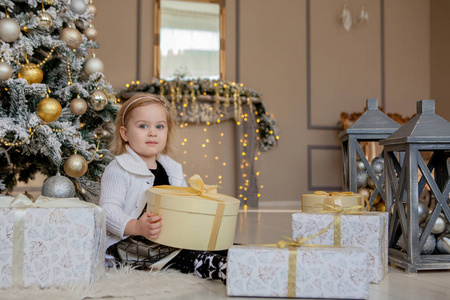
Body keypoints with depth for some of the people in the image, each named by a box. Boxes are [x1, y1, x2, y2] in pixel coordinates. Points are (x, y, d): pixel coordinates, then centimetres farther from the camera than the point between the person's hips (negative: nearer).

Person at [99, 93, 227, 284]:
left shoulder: (173, 169, 17)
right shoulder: (119, 169, -6)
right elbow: (108, 210, -15)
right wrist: (137, 227, -33)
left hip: (170, 241, 8)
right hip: (129, 245, -8)